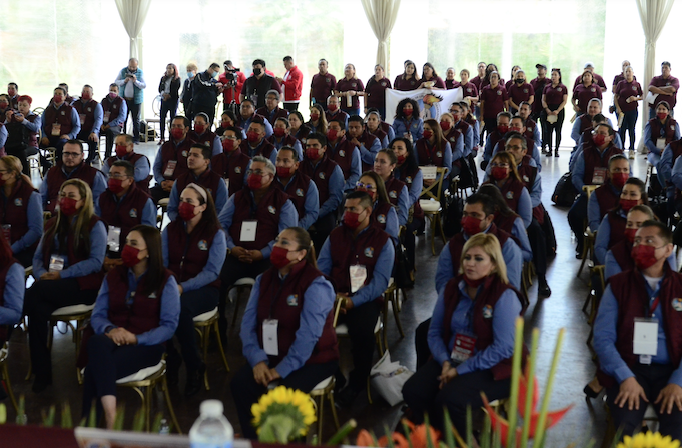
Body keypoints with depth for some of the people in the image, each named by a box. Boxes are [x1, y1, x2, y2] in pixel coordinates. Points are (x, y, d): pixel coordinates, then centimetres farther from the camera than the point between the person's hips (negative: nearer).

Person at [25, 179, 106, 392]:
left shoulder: (95, 225, 2)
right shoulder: (53, 224, 21)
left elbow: (96, 262, -10)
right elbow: (38, 256, 16)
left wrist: (62, 275, -17)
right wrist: (41, 273, -8)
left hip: (83, 286, -5)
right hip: (51, 285, 5)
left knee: (33, 294, -30)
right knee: (37, 308, -31)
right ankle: (42, 372, -25)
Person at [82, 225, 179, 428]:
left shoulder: (165, 280, 0)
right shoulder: (113, 277, 14)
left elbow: (169, 326, -5)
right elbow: (97, 316, 9)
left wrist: (136, 338, -19)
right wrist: (109, 330, -15)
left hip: (146, 345, -3)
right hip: (112, 341, 3)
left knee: (95, 369, -34)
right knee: (96, 342, -38)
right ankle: (109, 414, -48)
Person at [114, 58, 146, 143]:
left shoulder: (140, 72, -1)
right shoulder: (122, 71, 4)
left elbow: (144, 86, -5)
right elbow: (116, 82, 2)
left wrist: (136, 81, -21)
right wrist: (124, 81, -16)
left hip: (136, 100, -1)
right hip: (124, 99, 2)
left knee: (136, 119, 2)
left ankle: (136, 138, 8)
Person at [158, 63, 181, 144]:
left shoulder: (177, 79, -1)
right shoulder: (163, 78, 14)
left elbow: (175, 91, -9)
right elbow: (160, 88, 7)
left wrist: (168, 95, -17)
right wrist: (163, 94, -12)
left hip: (173, 100, -4)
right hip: (164, 100, 4)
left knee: (173, 118, 0)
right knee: (162, 118, 0)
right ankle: (162, 137, 5)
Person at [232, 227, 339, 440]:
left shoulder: (316, 285, -17)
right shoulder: (264, 280, 6)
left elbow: (308, 335, -24)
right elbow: (248, 323, -1)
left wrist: (282, 369, -25)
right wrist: (257, 360, -16)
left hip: (311, 360, -6)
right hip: (272, 356, 6)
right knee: (240, 383, -18)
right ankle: (254, 440, -2)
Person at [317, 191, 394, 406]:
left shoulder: (382, 241, 3)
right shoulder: (335, 236, 15)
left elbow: (380, 282, -7)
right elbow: (321, 269, 10)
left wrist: (353, 301, -19)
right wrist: (331, 294, -10)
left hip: (364, 300, -3)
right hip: (334, 297, 3)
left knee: (362, 331, -34)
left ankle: (357, 384, -7)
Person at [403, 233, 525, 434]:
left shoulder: (505, 296, -13)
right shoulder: (451, 289, 6)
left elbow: (503, 348, -18)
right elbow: (435, 331, 10)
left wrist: (461, 370, -19)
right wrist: (445, 362, -10)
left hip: (491, 369, -6)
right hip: (452, 360, 6)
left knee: (449, 400, -31)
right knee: (412, 391, -18)